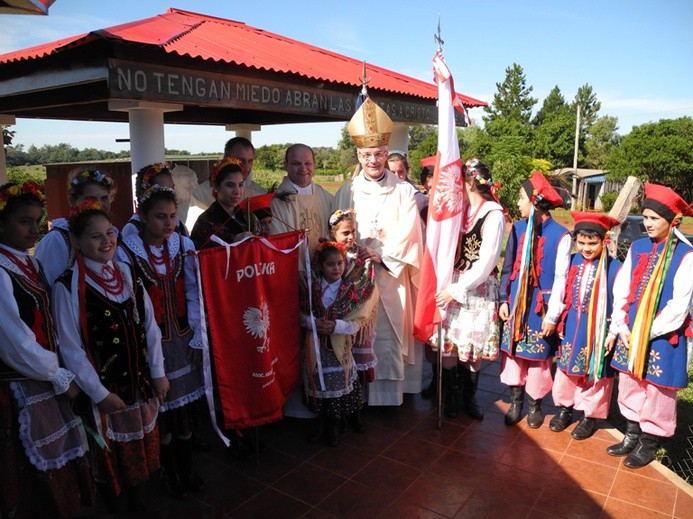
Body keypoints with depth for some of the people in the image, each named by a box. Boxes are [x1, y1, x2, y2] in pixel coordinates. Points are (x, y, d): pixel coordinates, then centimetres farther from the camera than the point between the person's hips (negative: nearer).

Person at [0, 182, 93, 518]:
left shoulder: (28, 263, 6)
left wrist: (56, 371, -1)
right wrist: (61, 377, -9)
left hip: (42, 381, 8)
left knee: (56, 466, 19)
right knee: (32, 478, 8)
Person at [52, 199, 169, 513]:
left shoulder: (127, 274, 1)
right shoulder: (67, 287, -16)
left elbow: (149, 326, 2)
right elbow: (71, 349, -14)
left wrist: (158, 372, -1)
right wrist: (99, 393, -12)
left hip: (139, 382, 5)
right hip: (103, 389, -5)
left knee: (139, 448, 21)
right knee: (110, 455, 15)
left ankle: (137, 504, 42)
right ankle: (114, 508, 38)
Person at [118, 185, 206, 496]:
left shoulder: (183, 245, -2)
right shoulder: (126, 251, -12)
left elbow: (193, 293, 1)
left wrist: (197, 338, 0)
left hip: (183, 339, 3)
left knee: (186, 404, 12)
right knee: (162, 408, 10)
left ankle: (186, 468, 33)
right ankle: (169, 471, 33)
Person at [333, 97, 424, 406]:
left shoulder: (403, 191, 3)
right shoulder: (346, 192, 8)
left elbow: (408, 234, -4)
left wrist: (381, 255, -14)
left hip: (391, 276, -1)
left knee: (389, 341, 2)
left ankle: (389, 397, 15)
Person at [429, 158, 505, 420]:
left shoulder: (494, 215, -11)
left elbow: (486, 262, -15)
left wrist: (457, 290, -16)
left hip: (478, 289, -4)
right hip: (452, 286, 4)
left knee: (472, 346, 7)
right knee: (449, 343, 8)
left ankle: (469, 396, 27)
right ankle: (450, 394, 26)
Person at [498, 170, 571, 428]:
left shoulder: (561, 235, -13)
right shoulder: (518, 228, 0)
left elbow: (561, 279, -10)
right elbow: (508, 267, 6)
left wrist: (552, 315, -10)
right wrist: (503, 300, 2)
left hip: (541, 308, -4)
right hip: (516, 304, 4)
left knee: (538, 357, 10)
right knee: (513, 352, 12)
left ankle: (535, 405, 30)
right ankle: (515, 402, 29)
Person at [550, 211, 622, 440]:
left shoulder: (614, 268, -14)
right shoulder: (572, 262, 0)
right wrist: (559, 322, 8)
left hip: (597, 333, -4)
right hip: (571, 329, 4)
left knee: (595, 375, 11)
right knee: (566, 370, 16)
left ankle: (590, 416, 30)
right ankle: (564, 408, 35)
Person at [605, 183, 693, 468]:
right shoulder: (637, 247, 3)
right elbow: (621, 290, 3)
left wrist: (649, 332, -14)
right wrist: (619, 326, -3)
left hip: (663, 335, -5)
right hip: (630, 330, 5)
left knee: (657, 389, 8)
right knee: (629, 383, 14)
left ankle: (649, 444, 25)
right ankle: (632, 435, 32)